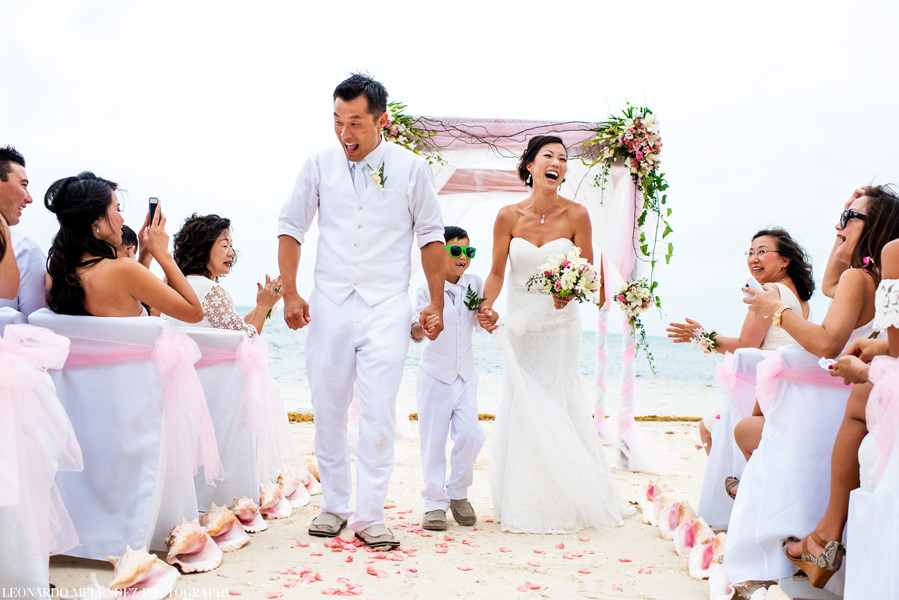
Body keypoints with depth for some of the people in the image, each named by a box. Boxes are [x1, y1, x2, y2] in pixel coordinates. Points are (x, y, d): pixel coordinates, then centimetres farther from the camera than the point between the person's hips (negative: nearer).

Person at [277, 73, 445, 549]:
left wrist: (436, 304, 6)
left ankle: (369, 517, 1)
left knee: (379, 413, -9)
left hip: (385, 308, -2)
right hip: (328, 307, 2)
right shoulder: (319, 166, 3)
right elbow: (291, 226, 10)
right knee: (328, 411, 7)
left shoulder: (411, 169, 0)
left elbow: (430, 237, 7)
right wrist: (289, 293, 2)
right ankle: (333, 505, 23)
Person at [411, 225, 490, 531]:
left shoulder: (475, 284, 1)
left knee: (469, 436, -4)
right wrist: (422, 326, -41)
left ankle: (458, 494, 18)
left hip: (465, 374, 3)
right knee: (434, 442, 2)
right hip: (435, 376, -3)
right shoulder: (427, 290, -11)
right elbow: (416, 332, -19)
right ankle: (435, 503, 15)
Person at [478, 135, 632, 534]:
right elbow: (497, 273, -1)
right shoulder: (508, 216, -6)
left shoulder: (576, 215, -8)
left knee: (560, 407, 2)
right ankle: (524, 504, 19)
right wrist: (485, 306, -17)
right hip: (520, 324, 1)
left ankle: (566, 501, 21)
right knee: (520, 407, 3)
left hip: (559, 325, -1)